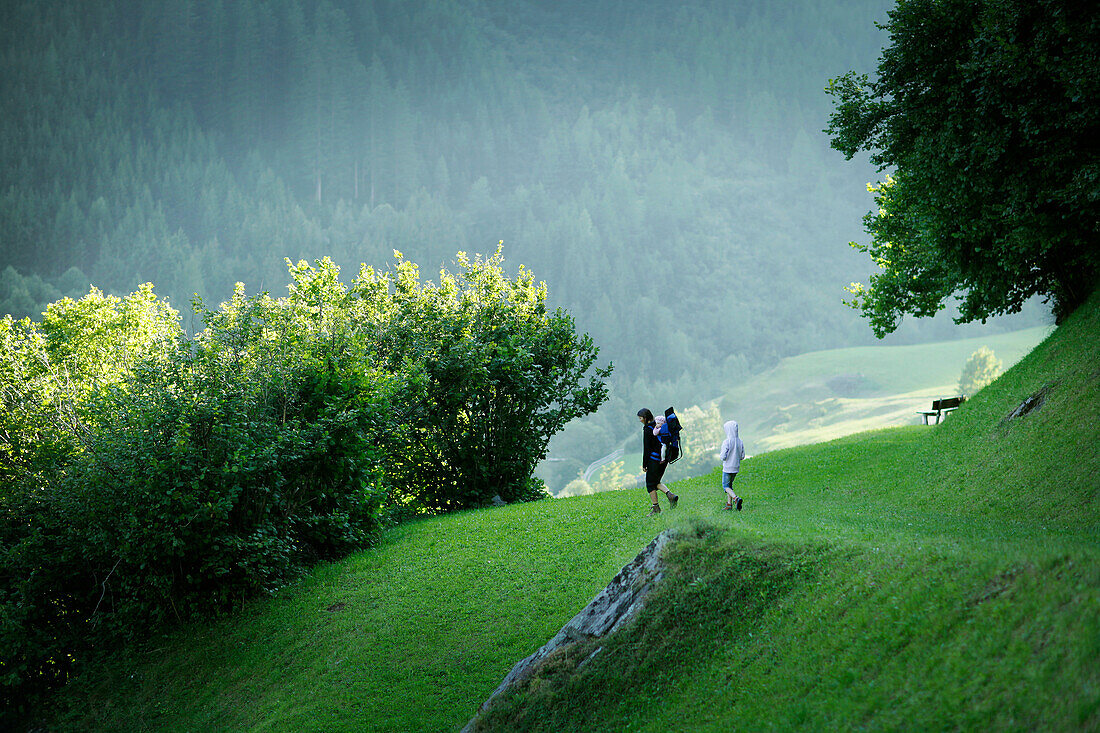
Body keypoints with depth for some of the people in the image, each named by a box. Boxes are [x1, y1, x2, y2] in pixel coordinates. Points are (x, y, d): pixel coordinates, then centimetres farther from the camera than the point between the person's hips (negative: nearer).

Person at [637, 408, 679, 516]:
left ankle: (656, 508, 4)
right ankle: (670, 495, -3)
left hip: (654, 458, -8)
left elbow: (646, 448, -13)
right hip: (664, 458, 8)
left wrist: (644, 464, -8)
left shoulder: (647, 429, -14)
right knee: (656, 482, 19)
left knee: (650, 484, 4)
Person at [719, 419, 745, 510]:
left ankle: (735, 498, -19)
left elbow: (723, 457, -19)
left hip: (727, 468, -6)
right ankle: (729, 504, 18)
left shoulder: (726, 442, -19)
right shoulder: (740, 442, 0)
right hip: (736, 468, 6)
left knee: (726, 486, 5)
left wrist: (720, 454, 3)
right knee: (729, 484, 20)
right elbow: (742, 456, 5)